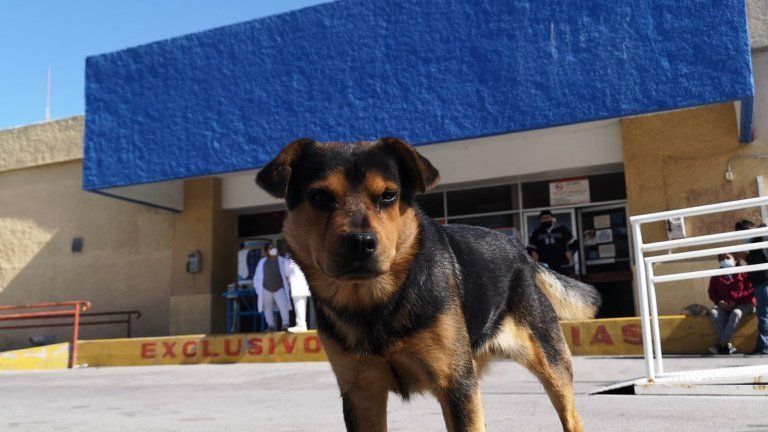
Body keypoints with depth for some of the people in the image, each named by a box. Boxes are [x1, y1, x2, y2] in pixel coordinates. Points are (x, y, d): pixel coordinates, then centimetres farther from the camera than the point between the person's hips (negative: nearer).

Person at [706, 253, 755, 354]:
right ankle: (728, 345, -36)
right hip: (724, 305, 3)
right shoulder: (716, 276, 12)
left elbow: (751, 291, -7)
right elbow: (712, 292, 12)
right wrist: (719, 301, -9)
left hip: (743, 304, -3)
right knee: (713, 312, -30)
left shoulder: (743, 273, 1)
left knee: (735, 313, -39)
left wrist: (736, 301, -18)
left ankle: (721, 344, -38)